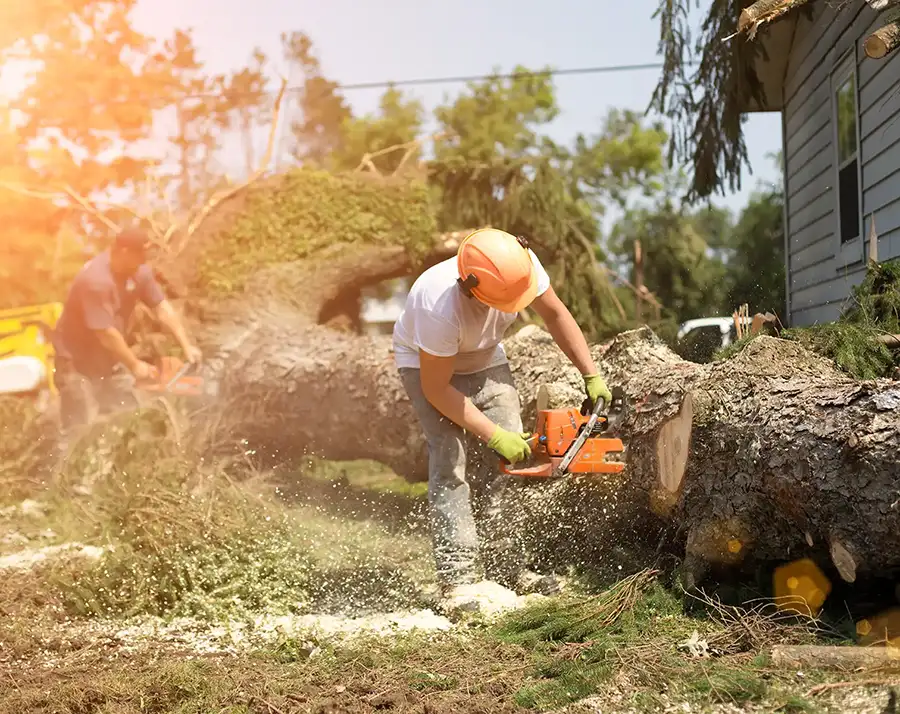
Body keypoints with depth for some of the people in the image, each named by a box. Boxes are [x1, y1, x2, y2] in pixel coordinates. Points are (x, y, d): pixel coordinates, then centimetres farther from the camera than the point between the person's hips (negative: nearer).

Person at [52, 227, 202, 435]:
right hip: (76, 360, -8)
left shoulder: (138, 271, -9)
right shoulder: (95, 280, -32)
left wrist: (186, 346, -11)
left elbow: (162, 307, -4)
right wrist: (135, 365, -19)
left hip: (108, 359, 8)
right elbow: (106, 333, -29)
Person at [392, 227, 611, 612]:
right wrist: (495, 436, -28)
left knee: (513, 459, -5)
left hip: (485, 363, 5)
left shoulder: (520, 264, -29)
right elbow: (436, 389, -30)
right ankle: (460, 582, -21)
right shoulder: (439, 306, -42)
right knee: (451, 461, -20)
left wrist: (592, 376, -10)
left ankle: (504, 570, 3)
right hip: (429, 367, -5)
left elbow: (555, 313, -8)